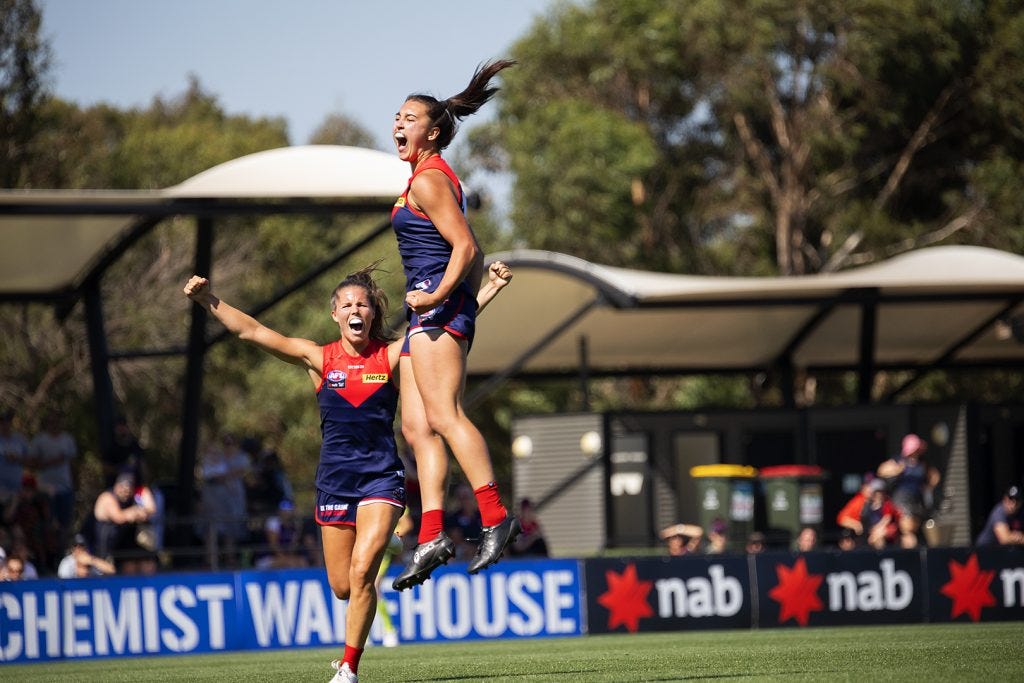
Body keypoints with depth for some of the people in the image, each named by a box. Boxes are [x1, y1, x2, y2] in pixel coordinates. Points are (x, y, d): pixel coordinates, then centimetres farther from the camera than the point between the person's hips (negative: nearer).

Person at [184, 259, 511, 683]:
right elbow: (251, 331, -3)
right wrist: (208, 301, -12)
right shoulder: (319, 358, 2)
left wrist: (489, 289, -11)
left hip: (381, 475, -2)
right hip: (334, 478, 2)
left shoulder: (390, 355, 1)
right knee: (342, 587, 5)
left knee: (362, 572, -17)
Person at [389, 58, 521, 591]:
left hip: (437, 307, -10)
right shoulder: (434, 178, 21)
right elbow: (471, 252, 24)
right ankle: (431, 537, -4)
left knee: (444, 415, -19)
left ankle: (496, 517, -24)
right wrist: (466, 295, 22)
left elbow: (464, 246, -18)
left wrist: (439, 295, -24)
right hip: (429, 313, 10)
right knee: (416, 425, 3)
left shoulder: (428, 180, -9)